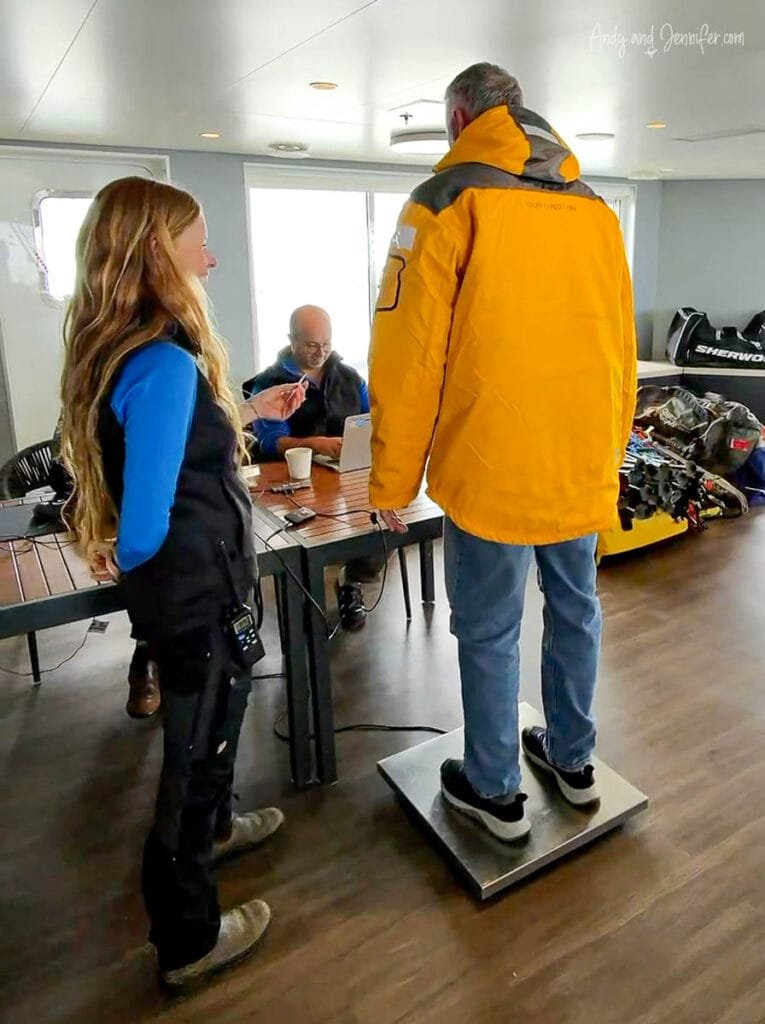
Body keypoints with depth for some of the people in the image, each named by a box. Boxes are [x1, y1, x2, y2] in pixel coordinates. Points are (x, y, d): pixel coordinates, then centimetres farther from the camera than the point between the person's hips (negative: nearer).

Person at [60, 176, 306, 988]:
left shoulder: (113, 349, 2)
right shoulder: (164, 365, -28)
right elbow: (146, 524, -27)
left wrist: (248, 410, 18)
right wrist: (123, 562, -5)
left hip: (176, 588, 9)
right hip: (195, 593, -9)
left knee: (205, 728, 29)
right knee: (197, 746, 10)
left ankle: (212, 827, 57)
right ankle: (187, 942, 33)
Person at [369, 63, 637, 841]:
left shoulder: (447, 201, -5)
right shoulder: (596, 208, 11)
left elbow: (408, 354, -10)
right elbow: (620, 346, 12)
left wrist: (391, 483, -4)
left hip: (495, 469, -6)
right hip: (585, 467, 6)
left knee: (489, 632, 8)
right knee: (574, 609, 19)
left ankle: (496, 792, 26)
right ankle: (572, 759, 38)